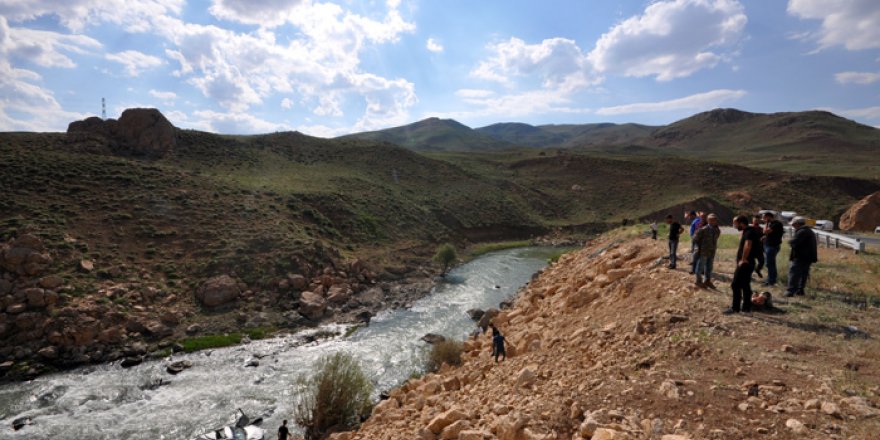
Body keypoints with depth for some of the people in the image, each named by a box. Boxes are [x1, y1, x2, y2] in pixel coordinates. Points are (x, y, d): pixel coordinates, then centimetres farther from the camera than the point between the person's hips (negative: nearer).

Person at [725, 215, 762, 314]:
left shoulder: (749, 232, -18)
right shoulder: (747, 231, 14)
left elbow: (747, 245, -35)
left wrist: (743, 259, -27)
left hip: (745, 263, -10)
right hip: (748, 263, 10)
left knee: (735, 285, -7)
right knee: (745, 285, 15)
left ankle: (735, 307, -3)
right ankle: (746, 307, 22)